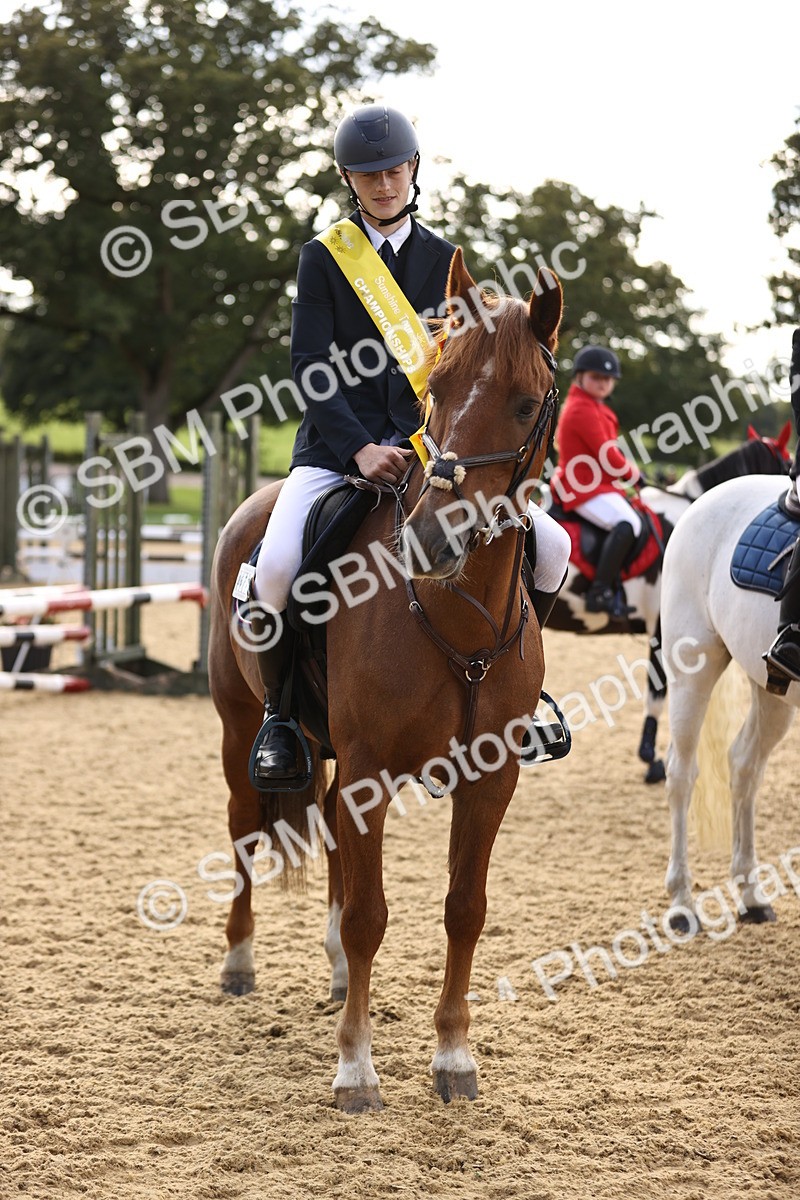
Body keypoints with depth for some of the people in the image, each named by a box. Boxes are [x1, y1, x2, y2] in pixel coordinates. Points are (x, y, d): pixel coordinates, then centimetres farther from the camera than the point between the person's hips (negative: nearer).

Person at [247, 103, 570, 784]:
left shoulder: (445, 261, 11)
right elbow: (311, 371, -6)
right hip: (335, 449, -3)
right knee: (276, 568, -30)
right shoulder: (324, 258, 3)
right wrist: (361, 449, -21)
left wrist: (423, 447, -15)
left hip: (423, 453, 3)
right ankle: (279, 710, -6)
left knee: (551, 549, -10)